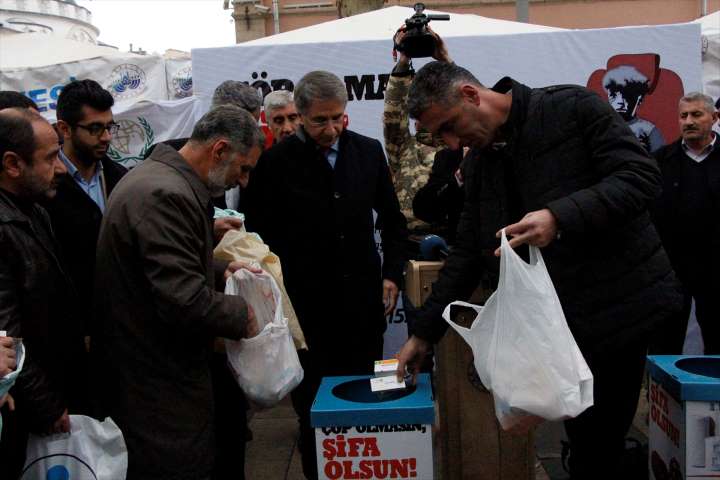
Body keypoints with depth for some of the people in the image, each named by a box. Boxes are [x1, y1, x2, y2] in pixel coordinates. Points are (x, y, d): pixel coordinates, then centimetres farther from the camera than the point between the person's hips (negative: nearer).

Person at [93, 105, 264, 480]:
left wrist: (219, 271, 8)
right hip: (159, 385, -10)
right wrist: (242, 315, -14)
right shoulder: (165, 195, -24)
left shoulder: (162, 179, 9)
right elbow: (184, 301, -30)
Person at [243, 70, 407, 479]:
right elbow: (260, 235, -3)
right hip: (307, 307, -3)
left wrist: (392, 274, 5)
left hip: (364, 299, 3)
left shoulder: (369, 151, 4)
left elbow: (392, 218, 13)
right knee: (314, 401, 8)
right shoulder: (276, 163, -7)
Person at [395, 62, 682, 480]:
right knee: (586, 436, 11)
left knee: (598, 443, 0)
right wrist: (424, 332, 9)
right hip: (558, 317, 5)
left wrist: (560, 216, -29)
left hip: (619, 302, -5)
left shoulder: (573, 108, -8)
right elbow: (469, 253, 11)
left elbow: (642, 175, -15)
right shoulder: (482, 165, 9)